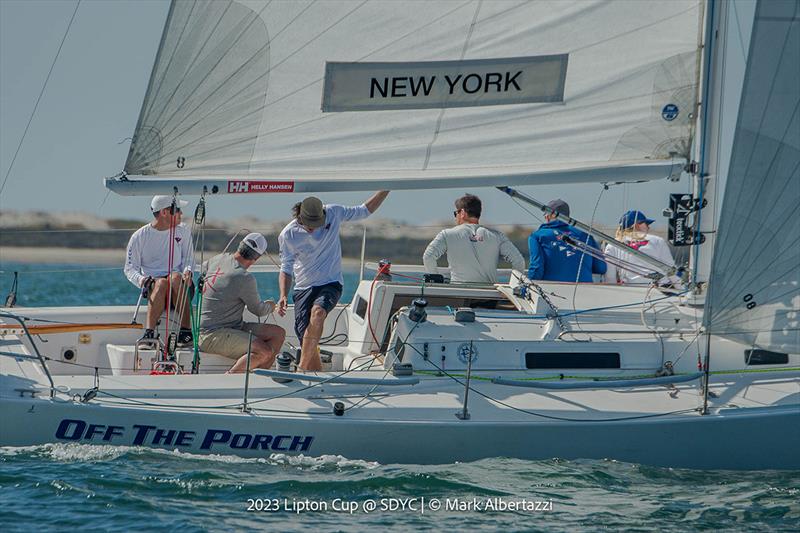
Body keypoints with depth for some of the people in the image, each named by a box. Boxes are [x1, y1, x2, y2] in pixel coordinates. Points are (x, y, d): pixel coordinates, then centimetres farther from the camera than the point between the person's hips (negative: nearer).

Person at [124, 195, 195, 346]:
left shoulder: (183, 231, 13)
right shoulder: (139, 237, 5)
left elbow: (188, 259, 15)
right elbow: (130, 268, 7)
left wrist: (187, 271, -9)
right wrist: (141, 280, -16)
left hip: (180, 287, 1)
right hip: (153, 289, -1)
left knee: (175, 277, -34)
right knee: (162, 282, -37)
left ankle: (185, 331, -37)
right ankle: (149, 333, -48)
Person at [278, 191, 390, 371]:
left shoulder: (333, 213, -5)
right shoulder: (288, 235, -7)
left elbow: (364, 211, 9)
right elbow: (286, 269, 1)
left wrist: (386, 189, 4)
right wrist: (283, 296, -14)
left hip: (331, 284, -1)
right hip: (304, 288, 1)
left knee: (317, 313, -34)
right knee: (305, 339, -12)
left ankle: (302, 369, -32)